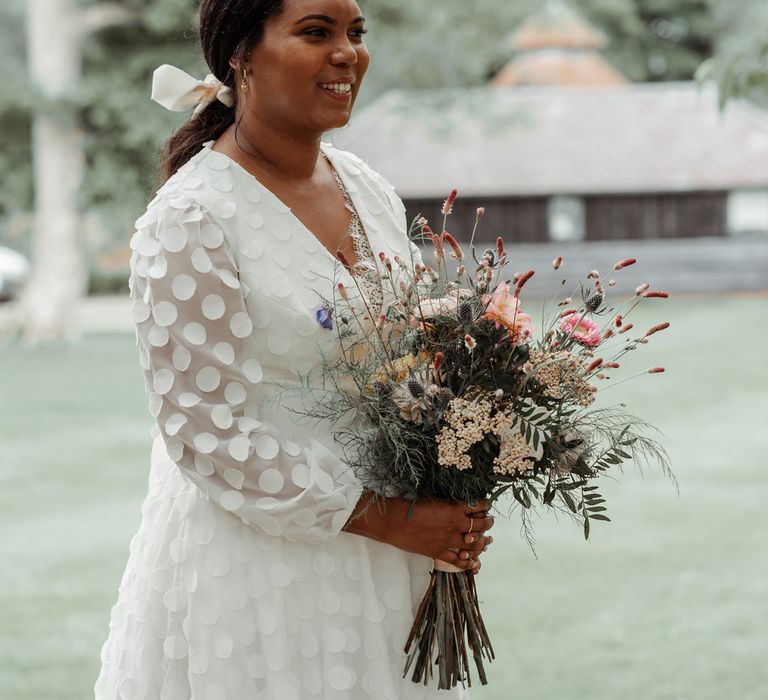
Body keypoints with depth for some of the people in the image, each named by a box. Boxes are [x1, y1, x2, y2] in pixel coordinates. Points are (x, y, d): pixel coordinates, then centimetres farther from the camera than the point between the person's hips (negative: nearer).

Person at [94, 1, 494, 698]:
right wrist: (384, 519, -16)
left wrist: (449, 512, -1)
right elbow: (206, 435, -18)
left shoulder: (369, 189, 7)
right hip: (253, 576, -6)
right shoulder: (188, 221, -16)